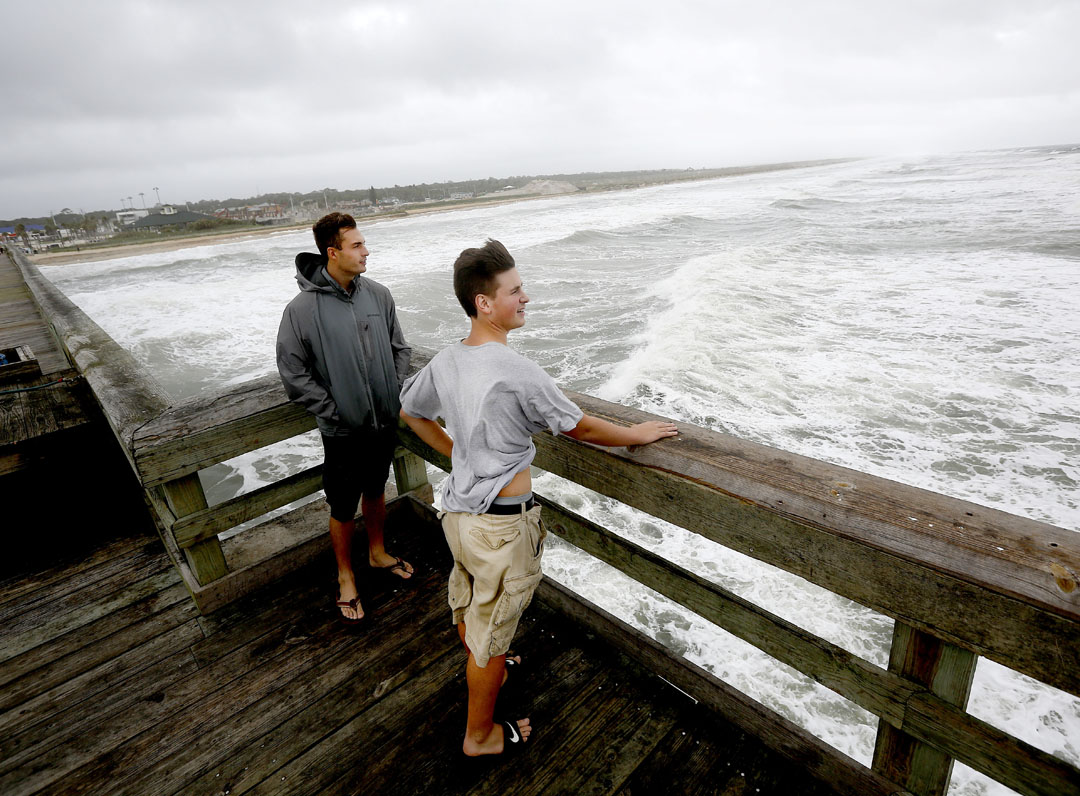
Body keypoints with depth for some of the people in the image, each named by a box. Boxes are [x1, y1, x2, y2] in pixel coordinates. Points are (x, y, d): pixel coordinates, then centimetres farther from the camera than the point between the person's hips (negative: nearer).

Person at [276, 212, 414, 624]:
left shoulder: (378, 294, -2)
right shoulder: (302, 309, -15)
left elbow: (399, 348, 8)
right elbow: (294, 375, -10)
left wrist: (396, 394, 0)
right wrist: (334, 414, -13)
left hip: (385, 422, 4)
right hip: (343, 432, -4)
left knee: (376, 491, 24)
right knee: (343, 508, 11)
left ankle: (378, 552, 47)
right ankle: (346, 576, 35)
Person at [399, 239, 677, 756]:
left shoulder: (444, 362, -3)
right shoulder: (516, 372, -27)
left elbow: (410, 412, 15)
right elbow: (581, 428, -16)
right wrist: (636, 435, 0)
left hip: (457, 509, 8)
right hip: (501, 525, -8)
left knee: (468, 605, 29)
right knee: (492, 631, 13)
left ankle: (486, 670, 58)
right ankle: (481, 734, 37)